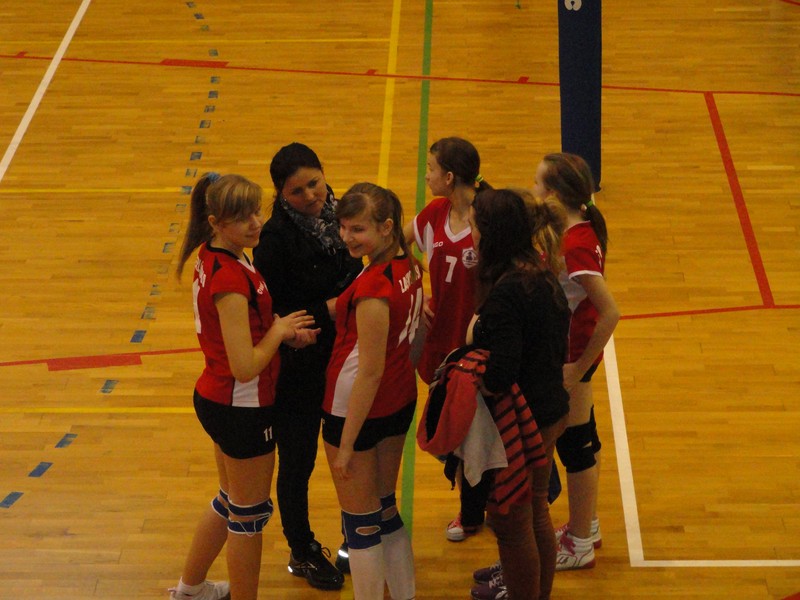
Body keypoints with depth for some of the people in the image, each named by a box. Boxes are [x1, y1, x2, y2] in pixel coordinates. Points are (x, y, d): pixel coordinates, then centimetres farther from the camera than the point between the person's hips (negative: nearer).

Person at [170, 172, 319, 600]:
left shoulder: (212, 258, 1)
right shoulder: (231, 280, -29)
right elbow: (245, 366, -30)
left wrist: (282, 330, 1)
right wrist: (279, 331, -13)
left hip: (215, 399, 10)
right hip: (242, 409, -10)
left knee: (231, 501, 28)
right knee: (249, 514, 8)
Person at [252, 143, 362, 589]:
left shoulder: (338, 215, -1)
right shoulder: (277, 236, -19)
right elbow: (271, 311, -19)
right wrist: (324, 312, -24)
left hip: (342, 357, 5)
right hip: (298, 366, -5)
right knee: (298, 461, 10)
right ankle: (303, 553, 29)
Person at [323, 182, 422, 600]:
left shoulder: (372, 288, -27)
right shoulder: (408, 267, -2)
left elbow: (370, 371, -24)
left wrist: (346, 443, -18)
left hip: (358, 409, -9)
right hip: (400, 404, 9)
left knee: (361, 524, 7)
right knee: (385, 508, 22)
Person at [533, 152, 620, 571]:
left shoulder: (574, 246, -28)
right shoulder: (579, 229, 0)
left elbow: (610, 313, -31)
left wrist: (579, 367, -23)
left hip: (571, 356, -10)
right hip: (569, 350, 10)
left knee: (574, 446, 5)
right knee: (584, 442, 22)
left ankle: (579, 546, 19)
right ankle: (586, 527, 38)